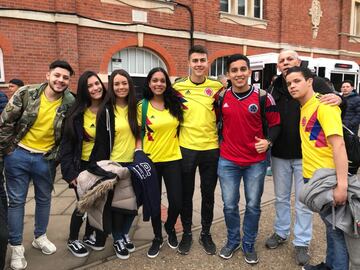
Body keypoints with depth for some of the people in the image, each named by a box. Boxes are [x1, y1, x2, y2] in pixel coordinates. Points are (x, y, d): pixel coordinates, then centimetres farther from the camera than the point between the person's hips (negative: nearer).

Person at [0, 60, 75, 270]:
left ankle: (40, 237, 38)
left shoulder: (70, 103, -9)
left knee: (44, 199, 16)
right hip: (18, 154, -1)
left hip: (46, 158, 1)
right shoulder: (26, 93, -11)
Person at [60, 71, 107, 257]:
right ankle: (72, 240, 30)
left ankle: (88, 236, 38)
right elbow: (66, 144, -10)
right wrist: (69, 172, -14)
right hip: (83, 166, -3)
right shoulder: (77, 113, -12)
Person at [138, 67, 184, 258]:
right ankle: (157, 237, 35)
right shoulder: (142, 106, -3)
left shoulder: (175, 103, 1)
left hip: (173, 159, 1)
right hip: (150, 160, -1)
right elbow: (138, 134, 0)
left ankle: (170, 227, 36)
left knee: (177, 202, 2)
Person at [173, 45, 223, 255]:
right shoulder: (178, 87, -2)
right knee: (186, 194, 12)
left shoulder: (217, 87, 0)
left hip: (211, 149, 1)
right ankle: (187, 233, 31)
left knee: (208, 194, 13)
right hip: (186, 148, 0)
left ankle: (206, 233, 32)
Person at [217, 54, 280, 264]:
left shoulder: (263, 97, -8)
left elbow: (275, 124, 0)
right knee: (230, 205, 9)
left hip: (256, 162, -1)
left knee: (253, 205, 10)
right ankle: (233, 240, 33)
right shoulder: (222, 97, -1)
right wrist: (218, 141, 5)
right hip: (227, 161, 2)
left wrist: (268, 141, -17)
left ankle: (249, 244, 31)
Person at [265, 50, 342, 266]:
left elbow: (332, 103, -8)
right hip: (280, 154, 4)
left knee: (303, 202, 9)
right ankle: (281, 232, 37)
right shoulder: (276, 87, 5)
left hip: (305, 154, -3)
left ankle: (302, 243, 26)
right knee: (281, 197, 18)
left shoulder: (315, 83, -5)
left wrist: (339, 99, -30)